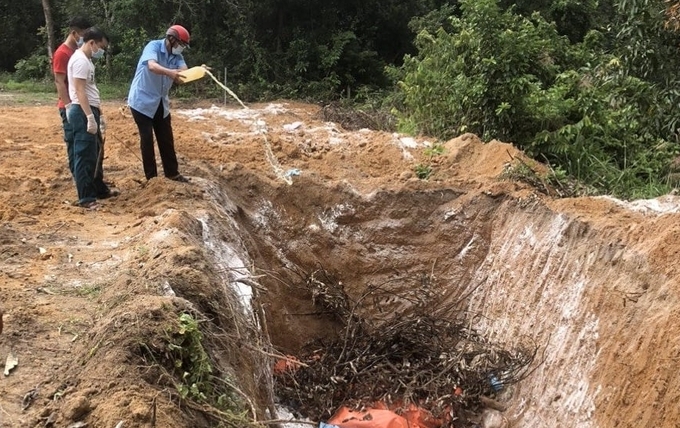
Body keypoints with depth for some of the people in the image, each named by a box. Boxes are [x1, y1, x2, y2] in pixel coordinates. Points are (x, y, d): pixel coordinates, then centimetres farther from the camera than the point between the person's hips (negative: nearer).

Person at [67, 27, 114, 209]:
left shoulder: (86, 60, 18)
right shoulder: (80, 60, -14)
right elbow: (80, 91, -21)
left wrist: (98, 113, 23)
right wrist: (90, 117, -26)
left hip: (89, 111, 11)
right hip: (83, 113, -11)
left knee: (95, 154, 19)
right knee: (84, 156, -7)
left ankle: (99, 189, 31)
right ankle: (86, 198, -3)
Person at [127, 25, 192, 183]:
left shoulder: (177, 56, 3)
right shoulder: (153, 46, -16)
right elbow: (152, 66, -36)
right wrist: (170, 72, -55)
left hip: (161, 103, 7)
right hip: (142, 101, -7)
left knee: (167, 139, 10)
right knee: (147, 139, -2)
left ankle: (172, 173, 20)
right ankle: (151, 177, 6)